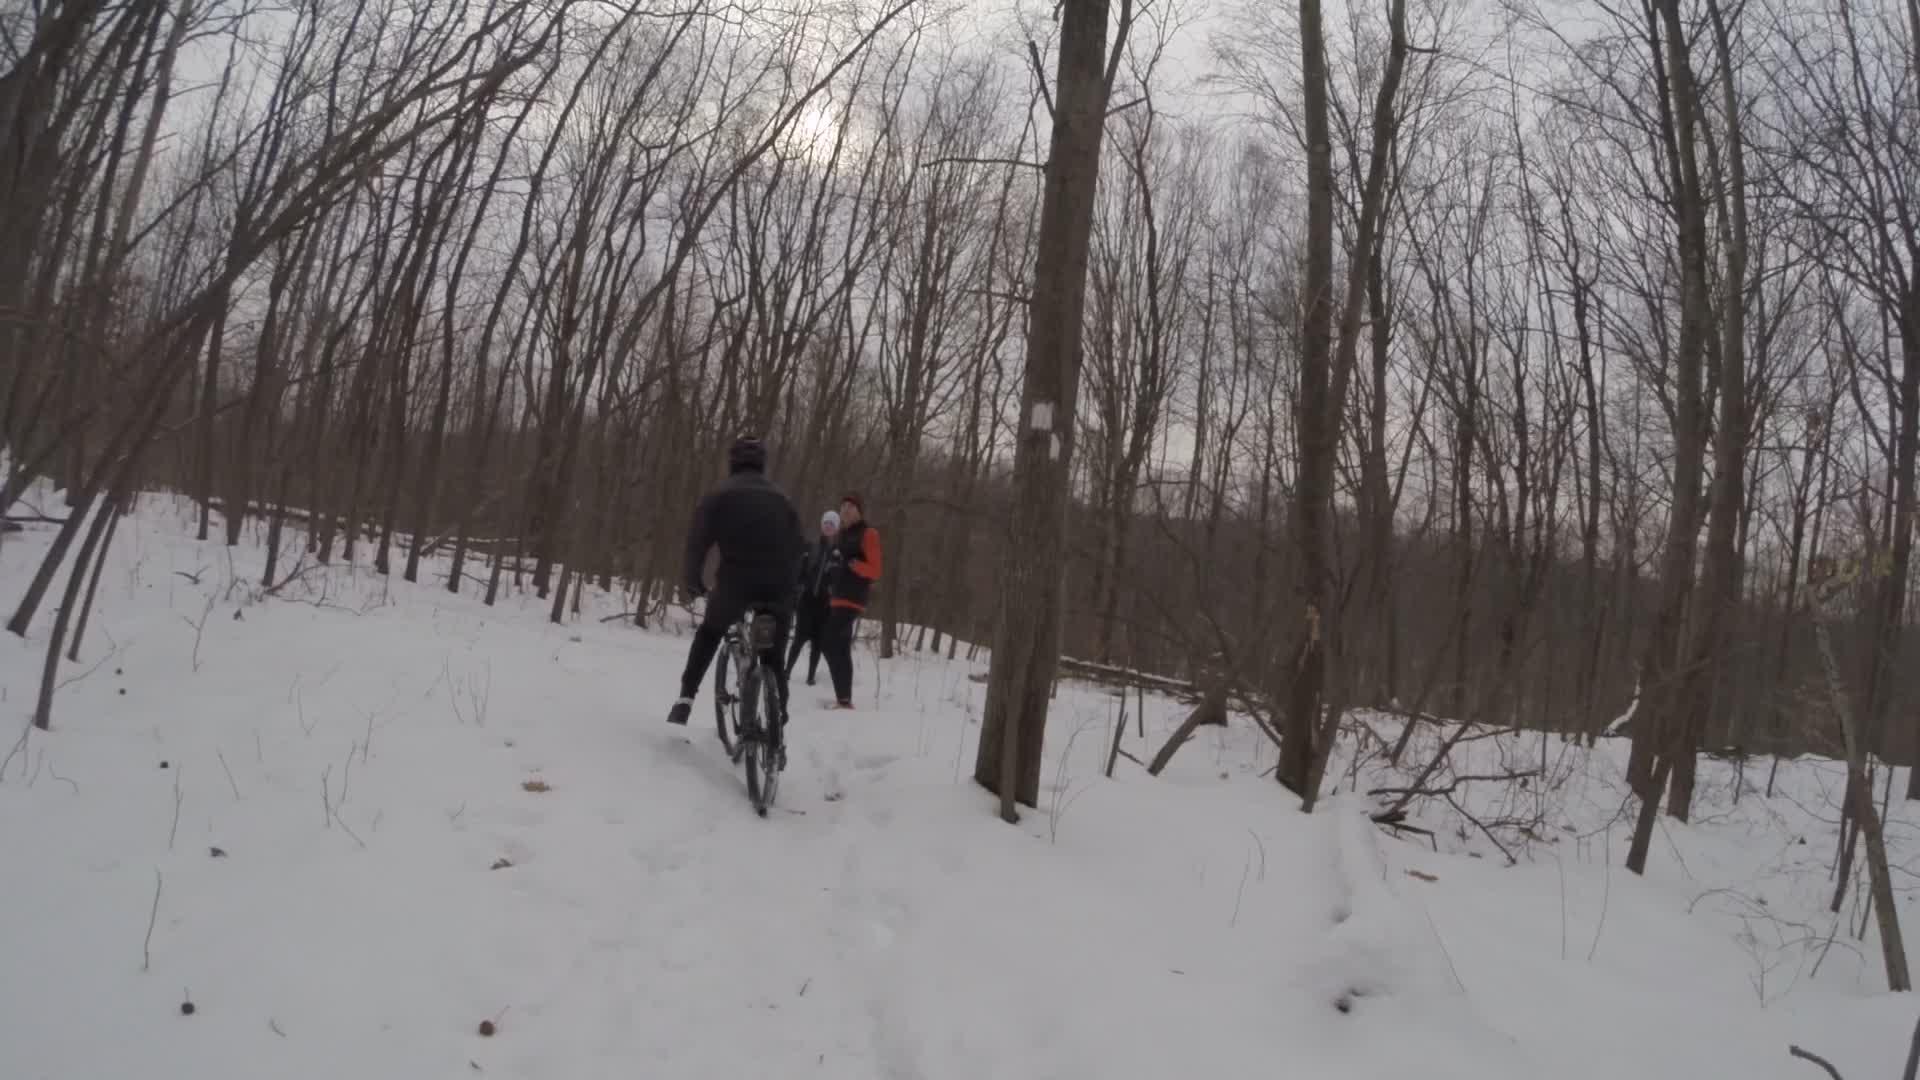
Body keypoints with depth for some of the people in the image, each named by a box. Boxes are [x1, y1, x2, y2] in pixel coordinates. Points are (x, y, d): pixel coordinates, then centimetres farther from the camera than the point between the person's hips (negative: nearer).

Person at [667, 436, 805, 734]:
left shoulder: (719, 496, 7)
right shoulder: (780, 498, 17)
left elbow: (698, 539, -2)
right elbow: (799, 546, 13)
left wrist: (694, 580, 11)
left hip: (735, 585, -2)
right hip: (779, 590, 2)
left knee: (709, 633, 27)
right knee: (773, 660, 16)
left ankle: (686, 698, 16)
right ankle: (777, 723, 9)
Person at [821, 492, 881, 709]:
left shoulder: (868, 534, -4)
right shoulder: (844, 534, 21)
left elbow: (875, 571, -11)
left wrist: (852, 563, -22)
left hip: (852, 599, -9)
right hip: (836, 598, 9)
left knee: (838, 647, -18)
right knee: (828, 645, 9)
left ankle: (845, 700, -19)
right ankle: (841, 697, 16)